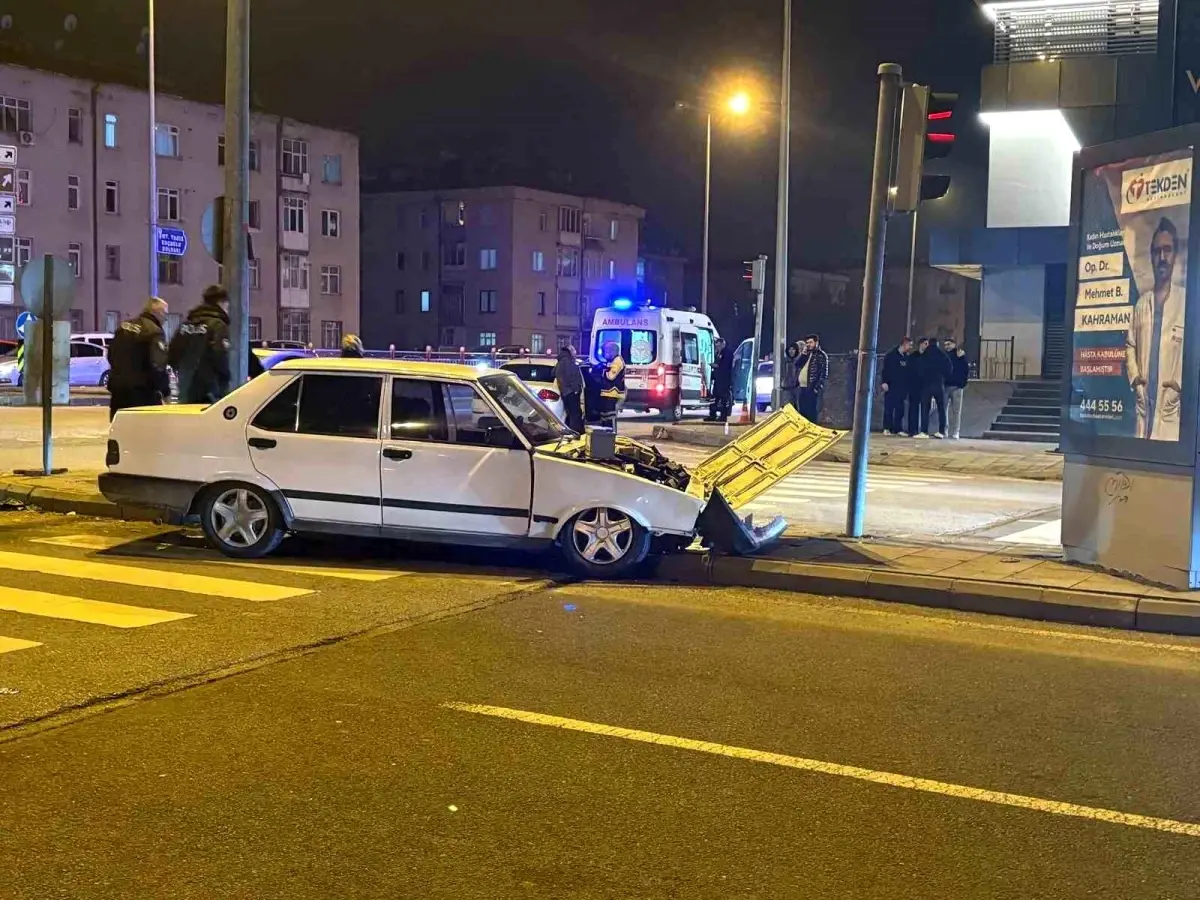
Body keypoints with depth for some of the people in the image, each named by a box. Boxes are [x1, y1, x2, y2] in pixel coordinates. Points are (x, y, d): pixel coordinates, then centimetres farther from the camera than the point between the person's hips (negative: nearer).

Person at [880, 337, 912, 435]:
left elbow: (909, 371, 17)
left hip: (902, 387, 5)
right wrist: (884, 382, -16)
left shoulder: (907, 357, 13)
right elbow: (885, 369, -7)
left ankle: (898, 428, 7)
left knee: (900, 409, 3)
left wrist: (907, 386, 12)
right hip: (891, 386, -5)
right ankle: (887, 428, 0)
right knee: (889, 408, -4)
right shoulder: (891, 355, -3)